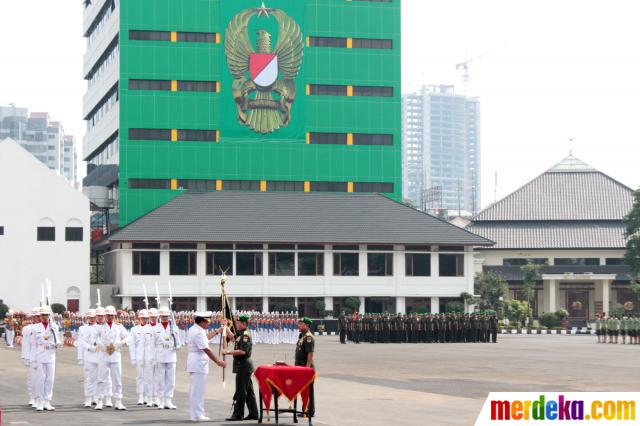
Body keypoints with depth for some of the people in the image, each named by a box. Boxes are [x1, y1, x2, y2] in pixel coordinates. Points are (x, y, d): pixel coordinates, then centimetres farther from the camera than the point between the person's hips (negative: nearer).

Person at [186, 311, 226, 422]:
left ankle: (194, 414, 19)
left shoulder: (193, 329, 13)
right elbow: (206, 349, -21)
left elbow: (206, 337, 32)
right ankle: (197, 415, -6)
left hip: (194, 364, 11)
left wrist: (217, 331, 37)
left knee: (195, 390, 14)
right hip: (198, 364, -11)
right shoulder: (198, 332, -19)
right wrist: (218, 361, -15)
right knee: (198, 390, -7)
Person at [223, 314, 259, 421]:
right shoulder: (241, 334, 14)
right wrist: (226, 328, 22)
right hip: (244, 366, 10)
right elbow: (232, 338, 31)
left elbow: (242, 351, -25)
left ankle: (238, 414, -4)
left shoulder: (245, 335, -17)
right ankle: (253, 413, 18)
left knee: (240, 392, -7)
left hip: (243, 366, -10)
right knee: (249, 391, 13)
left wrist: (229, 352, -19)